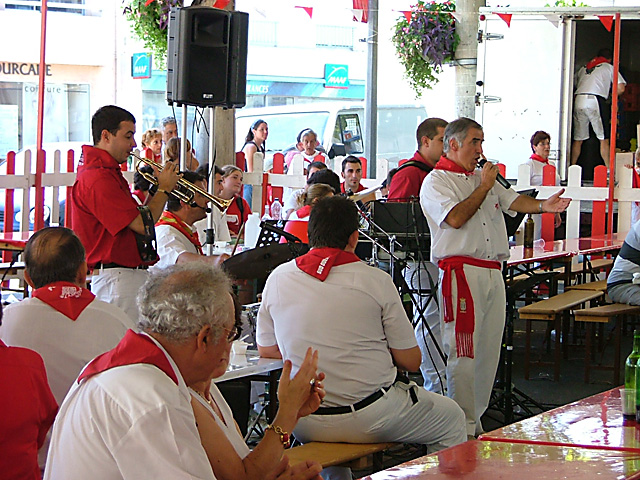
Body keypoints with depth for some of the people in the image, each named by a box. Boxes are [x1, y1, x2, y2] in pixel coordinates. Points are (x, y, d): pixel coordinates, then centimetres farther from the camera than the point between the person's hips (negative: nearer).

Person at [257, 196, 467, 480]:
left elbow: (266, 350, 8)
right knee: (452, 418, 19)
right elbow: (410, 361, -7)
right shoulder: (375, 281, -13)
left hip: (304, 423, 4)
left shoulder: (278, 278, -5)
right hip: (371, 418, -4)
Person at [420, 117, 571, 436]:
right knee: (463, 353, -8)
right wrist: (484, 187, -7)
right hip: (461, 270, -8)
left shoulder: (483, 177, 23)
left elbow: (513, 200, 11)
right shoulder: (436, 181, -1)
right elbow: (455, 217, -17)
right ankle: (463, 427, -6)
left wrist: (543, 205, -10)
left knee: (488, 352, 7)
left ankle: (476, 419, 15)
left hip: (493, 272, 8)